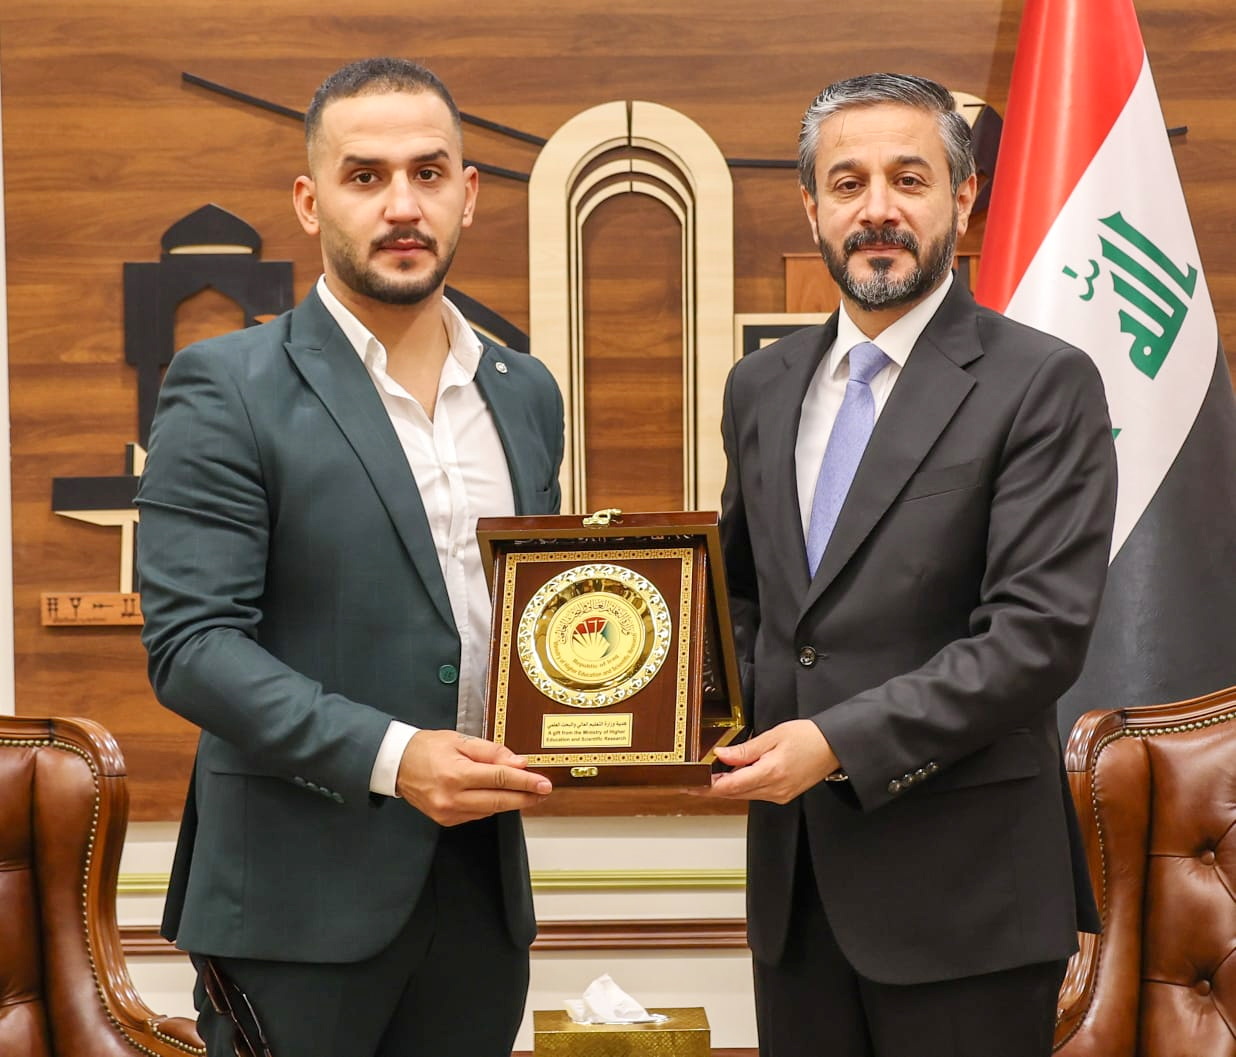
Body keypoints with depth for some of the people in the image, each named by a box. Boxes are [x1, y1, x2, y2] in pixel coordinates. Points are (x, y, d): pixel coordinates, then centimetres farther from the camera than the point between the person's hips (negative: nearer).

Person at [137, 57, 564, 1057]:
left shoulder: (526, 392, 11)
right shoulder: (226, 388, -7)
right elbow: (192, 643, -13)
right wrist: (389, 755, -22)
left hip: (484, 880, 5)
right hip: (300, 893, -5)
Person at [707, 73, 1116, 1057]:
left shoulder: (1044, 383, -8)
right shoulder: (761, 386, 10)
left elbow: (1040, 632, -15)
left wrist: (842, 742, -20)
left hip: (960, 886, -5)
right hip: (794, 868, 5)